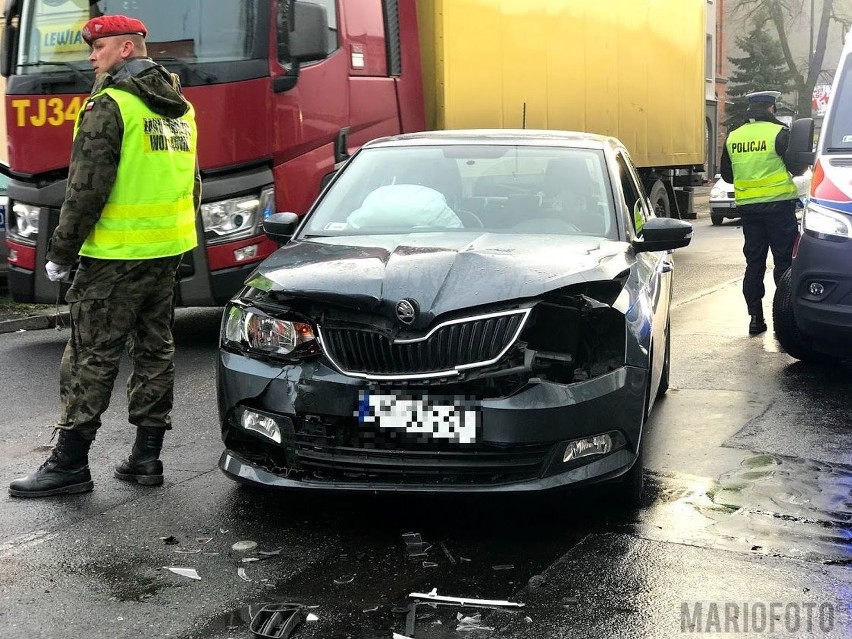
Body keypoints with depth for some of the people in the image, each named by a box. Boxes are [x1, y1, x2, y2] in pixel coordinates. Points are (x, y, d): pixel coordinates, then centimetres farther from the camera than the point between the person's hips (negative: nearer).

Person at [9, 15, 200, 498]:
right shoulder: (180, 108, 14)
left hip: (116, 256, -8)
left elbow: (87, 190, -16)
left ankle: (69, 463, 4)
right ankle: (147, 457, 16)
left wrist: (61, 253, -8)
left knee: (92, 358, -2)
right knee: (156, 349, 11)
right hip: (170, 250, 8)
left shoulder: (109, 106, -12)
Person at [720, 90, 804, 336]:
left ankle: (755, 317, 9)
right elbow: (798, 168, -6)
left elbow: (727, 175, 12)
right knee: (783, 261, 2)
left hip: (747, 206, 5)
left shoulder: (733, 137, 5)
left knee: (754, 262, 9)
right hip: (778, 205, -4)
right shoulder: (779, 133, -10)